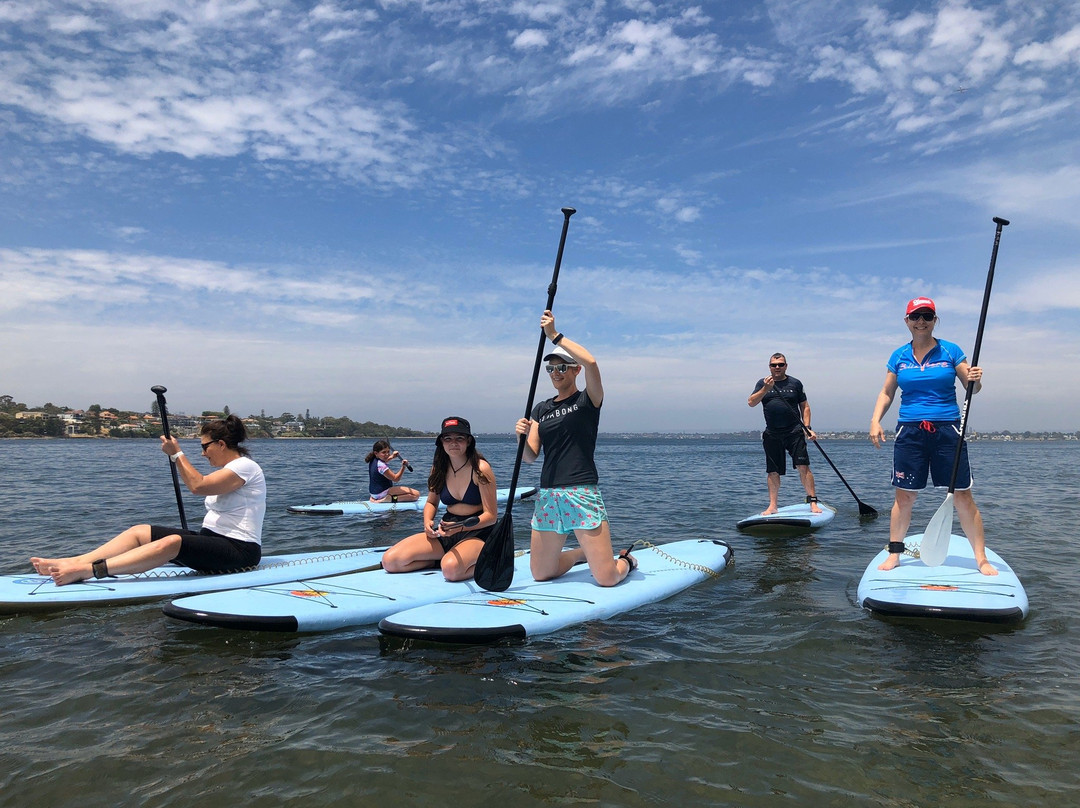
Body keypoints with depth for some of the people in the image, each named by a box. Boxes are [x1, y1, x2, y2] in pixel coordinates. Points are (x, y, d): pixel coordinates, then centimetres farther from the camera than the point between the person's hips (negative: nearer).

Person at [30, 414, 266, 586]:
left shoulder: (245, 466, -9)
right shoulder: (228, 469, 22)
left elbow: (198, 486, -20)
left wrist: (177, 453, -12)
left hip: (240, 551, -9)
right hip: (214, 540, 9)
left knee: (171, 543, -33)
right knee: (140, 532, -3)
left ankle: (89, 570, -41)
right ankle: (73, 562, -15)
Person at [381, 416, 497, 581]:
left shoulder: (480, 469, -12)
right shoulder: (439, 468, 5)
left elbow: (491, 516, -13)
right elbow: (431, 503, 19)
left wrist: (460, 527, -28)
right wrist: (428, 521, -5)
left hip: (477, 532, -5)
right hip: (446, 530, 5)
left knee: (451, 568, -39)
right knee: (389, 561, -12)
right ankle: (442, 558, 6)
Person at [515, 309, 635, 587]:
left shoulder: (588, 400, 1)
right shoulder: (541, 409, 14)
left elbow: (590, 362, -20)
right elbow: (530, 457, 6)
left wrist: (554, 335, -16)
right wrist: (523, 437, -14)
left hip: (582, 494, -5)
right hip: (547, 496, 5)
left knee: (607, 578, -8)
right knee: (540, 574, 10)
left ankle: (626, 560, 28)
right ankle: (582, 552, 38)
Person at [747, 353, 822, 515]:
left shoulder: (795, 383, 7)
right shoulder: (762, 383, 7)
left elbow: (805, 406, 11)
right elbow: (751, 402, -4)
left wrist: (807, 427, -1)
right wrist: (765, 389, -17)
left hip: (794, 432, -1)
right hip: (772, 434, 1)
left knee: (803, 466, -10)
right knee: (772, 472, 5)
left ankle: (813, 502, -5)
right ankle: (773, 505, 13)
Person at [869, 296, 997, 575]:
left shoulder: (950, 351, 4)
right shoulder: (899, 356, 9)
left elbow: (971, 387, 5)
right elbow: (886, 393, 13)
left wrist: (976, 379, -18)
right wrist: (875, 420, -2)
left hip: (947, 430, -1)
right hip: (909, 432, 1)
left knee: (962, 496, -1)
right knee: (904, 496, 4)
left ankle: (981, 559, 9)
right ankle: (894, 554, 15)